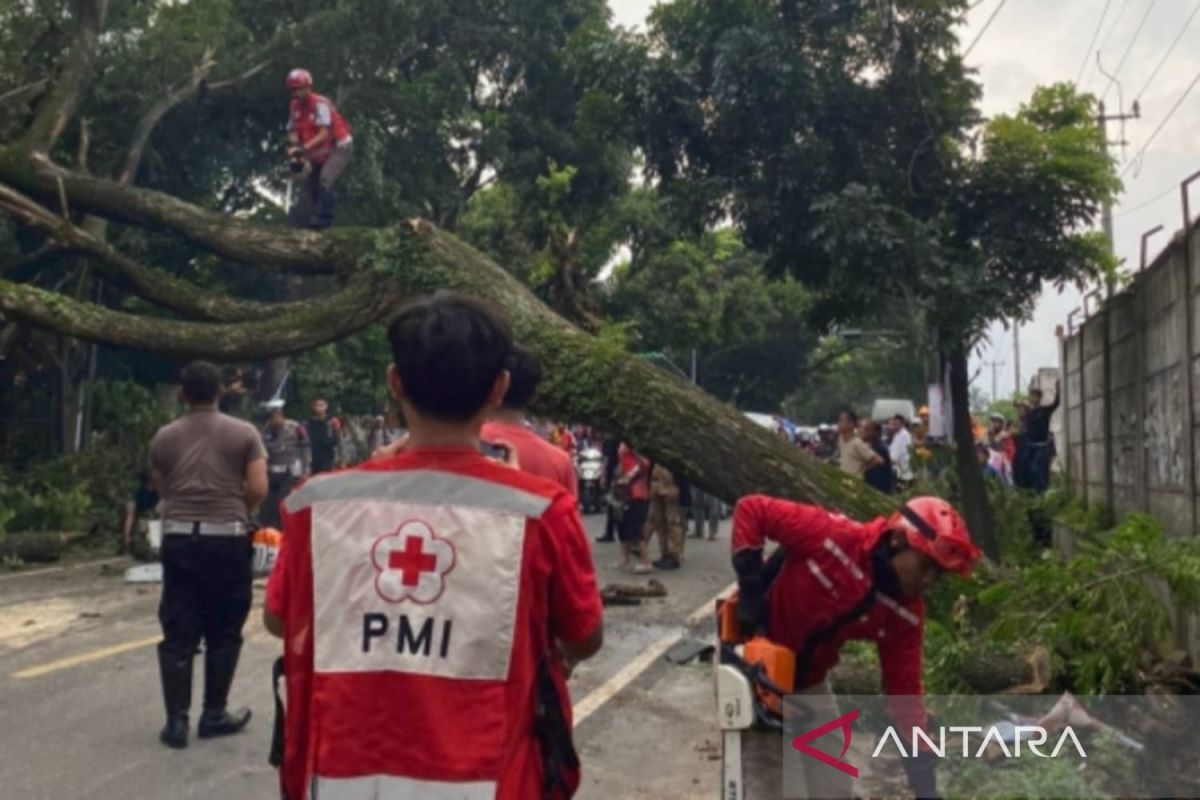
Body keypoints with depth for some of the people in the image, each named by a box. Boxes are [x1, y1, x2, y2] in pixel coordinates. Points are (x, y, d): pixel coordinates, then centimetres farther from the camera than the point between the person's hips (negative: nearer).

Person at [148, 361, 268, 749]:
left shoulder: (164, 438, 6)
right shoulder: (244, 433, -2)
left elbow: (161, 489, 11)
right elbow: (258, 490, -7)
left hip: (179, 539, 2)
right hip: (227, 540, -2)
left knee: (178, 633, 7)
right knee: (223, 632, 9)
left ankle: (176, 721, 9)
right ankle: (214, 715, 17)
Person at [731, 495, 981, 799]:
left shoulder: (906, 613, -13)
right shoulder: (830, 535, -30)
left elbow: (904, 692, -8)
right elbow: (751, 508, -24)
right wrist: (749, 589, -29)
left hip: (807, 680, 6)